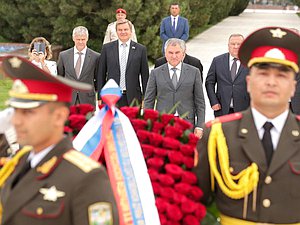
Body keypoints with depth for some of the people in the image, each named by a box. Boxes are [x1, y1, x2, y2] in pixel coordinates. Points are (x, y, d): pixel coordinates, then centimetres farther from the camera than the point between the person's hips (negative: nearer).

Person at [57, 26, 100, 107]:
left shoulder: (95, 57, 0)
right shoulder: (63, 55, 6)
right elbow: (59, 77, 16)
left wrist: (92, 90, 4)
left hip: (87, 100, -1)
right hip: (68, 100, 1)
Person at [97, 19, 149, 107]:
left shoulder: (141, 49, 5)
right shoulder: (107, 48, 7)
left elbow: (145, 75, 6)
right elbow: (101, 74, 8)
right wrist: (100, 97, 4)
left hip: (133, 98, 0)